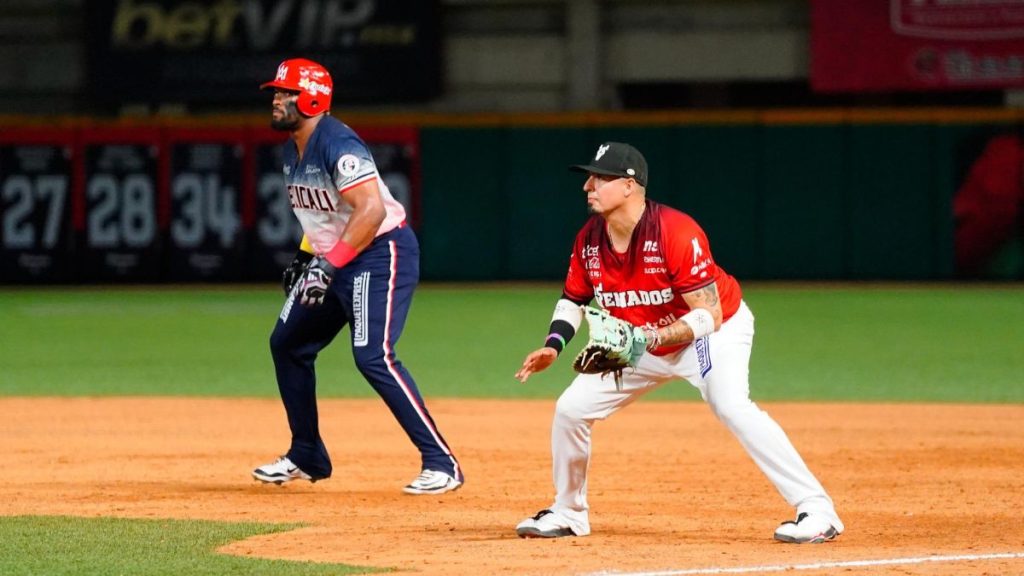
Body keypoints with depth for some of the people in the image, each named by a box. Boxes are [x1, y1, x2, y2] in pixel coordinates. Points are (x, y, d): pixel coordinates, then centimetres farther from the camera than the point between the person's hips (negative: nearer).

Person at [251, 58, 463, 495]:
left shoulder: (337, 144, -21)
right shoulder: (293, 150, 9)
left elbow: (371, 210, -30)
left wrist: (328, 263, -31)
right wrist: (304, 257, 15)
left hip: (380, 252, -11)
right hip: (333, 259, 11)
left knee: (372, 356, -22)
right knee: (287, 343, 14)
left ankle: (441, 463, -19)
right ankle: (307, 458, 26)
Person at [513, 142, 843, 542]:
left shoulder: (676, 233, -31)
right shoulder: (589, 240, -10)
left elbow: (708, 315, -30)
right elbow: (573, 298, 8)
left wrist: (647, 339, -40)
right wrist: (554, 345, -11)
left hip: (717, 331, -7)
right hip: (642, 342, 7)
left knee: (731, 406, -32)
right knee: (571, 408, 2)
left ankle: (816, 510, -33)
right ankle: (568, 513, 23)